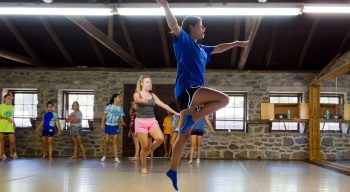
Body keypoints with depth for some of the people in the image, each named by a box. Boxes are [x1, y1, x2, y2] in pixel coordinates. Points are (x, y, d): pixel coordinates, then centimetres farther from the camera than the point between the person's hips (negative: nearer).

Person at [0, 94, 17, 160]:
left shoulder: (12, 107, 12)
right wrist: (6, 118, -20)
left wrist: (14, 123, 13)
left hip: (10, 127, 4)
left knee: (12, 141, 1)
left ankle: (12, 153, 18)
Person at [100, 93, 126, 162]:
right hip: (108, 125, -2)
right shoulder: (109, 106, -2)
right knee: (106, 141, 3)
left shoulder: (120, 108, 4)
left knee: (115, 142, -1)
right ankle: (104, 156, 16)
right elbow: (104, 115, 1)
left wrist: (123, 122, -19)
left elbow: (121, 118, 2)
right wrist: (102, 124, -6)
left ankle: (116, 157, -1)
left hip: (115, 126, 2)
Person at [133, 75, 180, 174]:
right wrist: (143, 100, -49)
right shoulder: (137, 94, -1)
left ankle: (150, 150, 7)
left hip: (152, 121, 4)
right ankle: (143, 167, 13)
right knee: (144, 146, -5)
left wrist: (175, 112, 6)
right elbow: (137, 100, -25)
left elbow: (163, 105, 11)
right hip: (141, 122, -4)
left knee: (160, 138, -23)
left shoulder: (153, 95, 12)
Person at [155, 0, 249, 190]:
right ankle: (191, 118, -17)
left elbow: (218, 48, 42)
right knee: (223, 99, -22)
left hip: (192, 92, 8)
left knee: (184, 136, 6)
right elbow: (173, 25, -15)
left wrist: (235, 43, 44)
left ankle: (173, 170, 9)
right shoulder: (183, 40, 2)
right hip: (186, 88, -8)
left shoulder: (201, 49, 26)